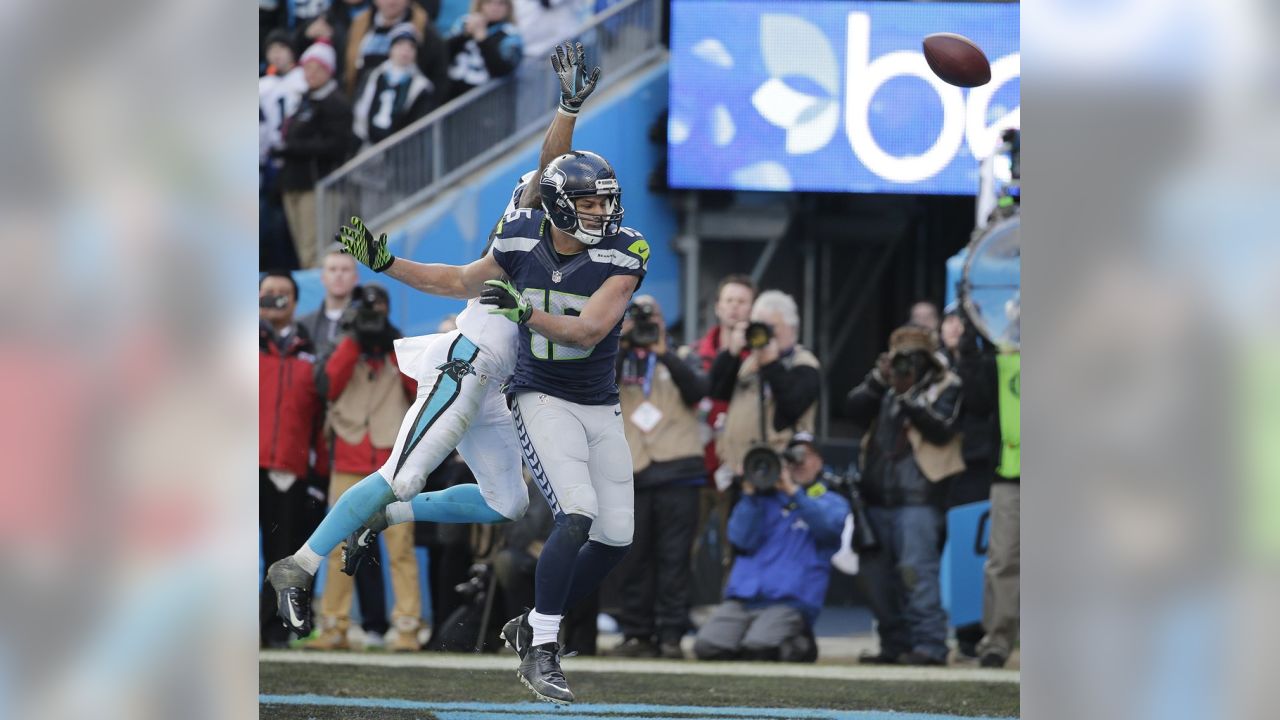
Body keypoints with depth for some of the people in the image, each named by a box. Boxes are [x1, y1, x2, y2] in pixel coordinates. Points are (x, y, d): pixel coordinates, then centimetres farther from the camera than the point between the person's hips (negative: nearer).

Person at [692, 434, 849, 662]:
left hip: (790, 602, -3)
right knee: (707, 647, -23)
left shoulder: (831, 502, 14)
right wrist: (750, 495, -5)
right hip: (743, 598, 3)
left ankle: (799, 645, 1)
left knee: (757, 648, -32)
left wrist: (793, 491, -15)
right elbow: (742, 541, 4)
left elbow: (829, 526, -11)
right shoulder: (767, 498, 19)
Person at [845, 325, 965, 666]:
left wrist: (909, 400, -17)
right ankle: (894, 644, 15)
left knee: (917, 570, -15)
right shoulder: (885, 387, 20)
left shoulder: (946, 387, 4)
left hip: (919, 494, -7)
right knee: (876, 573, 7)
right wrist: (877, 382, -8)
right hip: (879, 494, 7)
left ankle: (929, 645, -15)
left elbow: (942, 429, -10)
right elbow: (855, 410, 5)